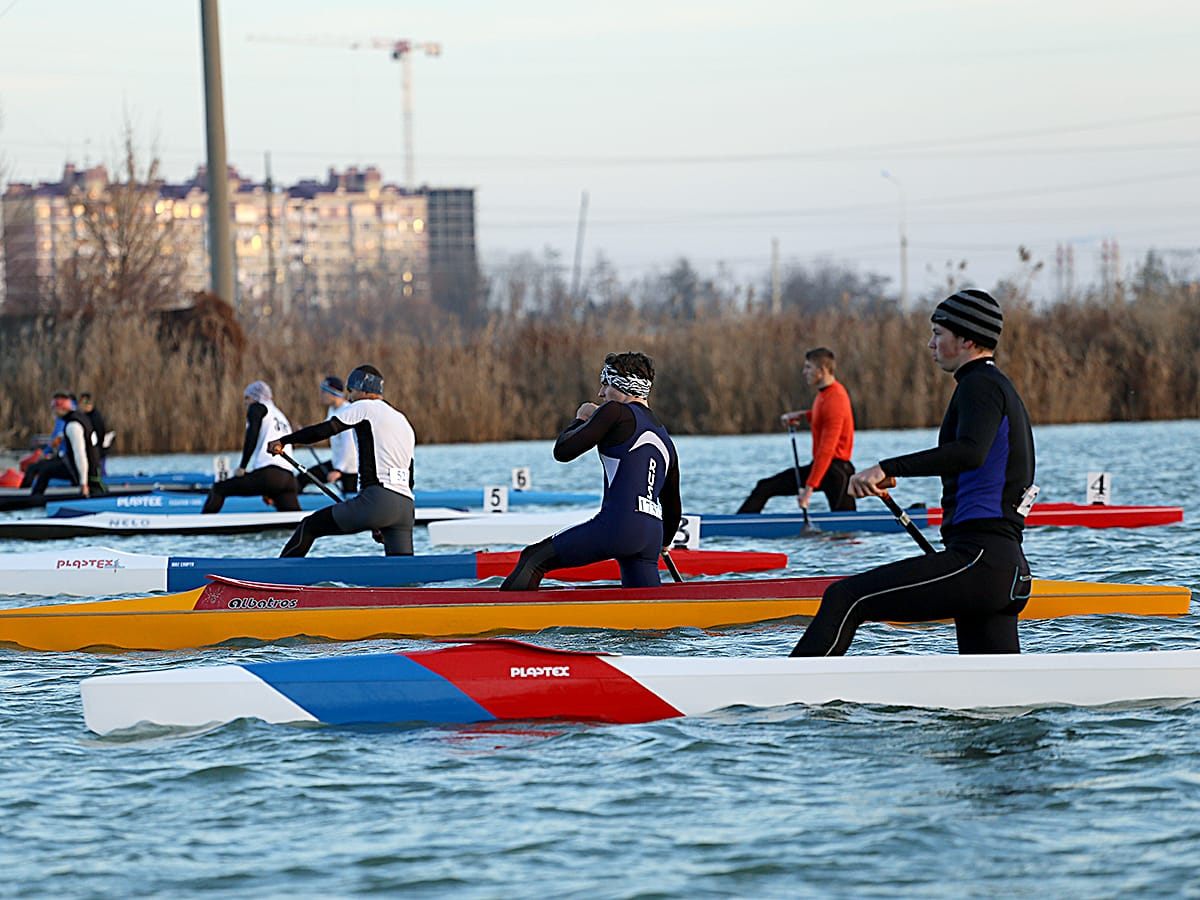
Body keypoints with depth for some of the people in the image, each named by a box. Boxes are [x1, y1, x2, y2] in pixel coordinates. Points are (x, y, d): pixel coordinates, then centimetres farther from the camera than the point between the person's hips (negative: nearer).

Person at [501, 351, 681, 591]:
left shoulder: (616, 412, 0)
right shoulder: (664, 439, 24)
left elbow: (563, 451, -3)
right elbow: (673, 508, 31)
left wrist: (580, 420, 17)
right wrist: (660, 546, 48)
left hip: (617, 525, -7)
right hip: (651, 538, 8)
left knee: (535, 559, 0)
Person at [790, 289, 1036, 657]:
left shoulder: (979, 385, -7)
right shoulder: (1007, 392, 25)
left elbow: (971, 452, -27)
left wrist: (888, 468, -31)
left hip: (977, 559, -10)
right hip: (1010, 569, 10)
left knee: (844, 599, -12)